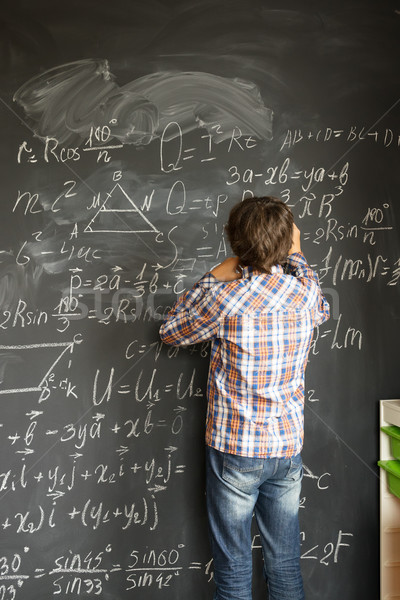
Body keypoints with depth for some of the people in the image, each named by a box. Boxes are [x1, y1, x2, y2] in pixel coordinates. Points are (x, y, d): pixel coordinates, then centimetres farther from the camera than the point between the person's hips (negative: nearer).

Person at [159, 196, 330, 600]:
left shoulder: (225, 296, -20)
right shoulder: (305, 289, -6)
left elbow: (170, 333, -2)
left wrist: (213, 277, -1)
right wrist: (296, 254, 25)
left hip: (235, 451, -4)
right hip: (288, 449, 5)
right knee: (285, 565, 18)